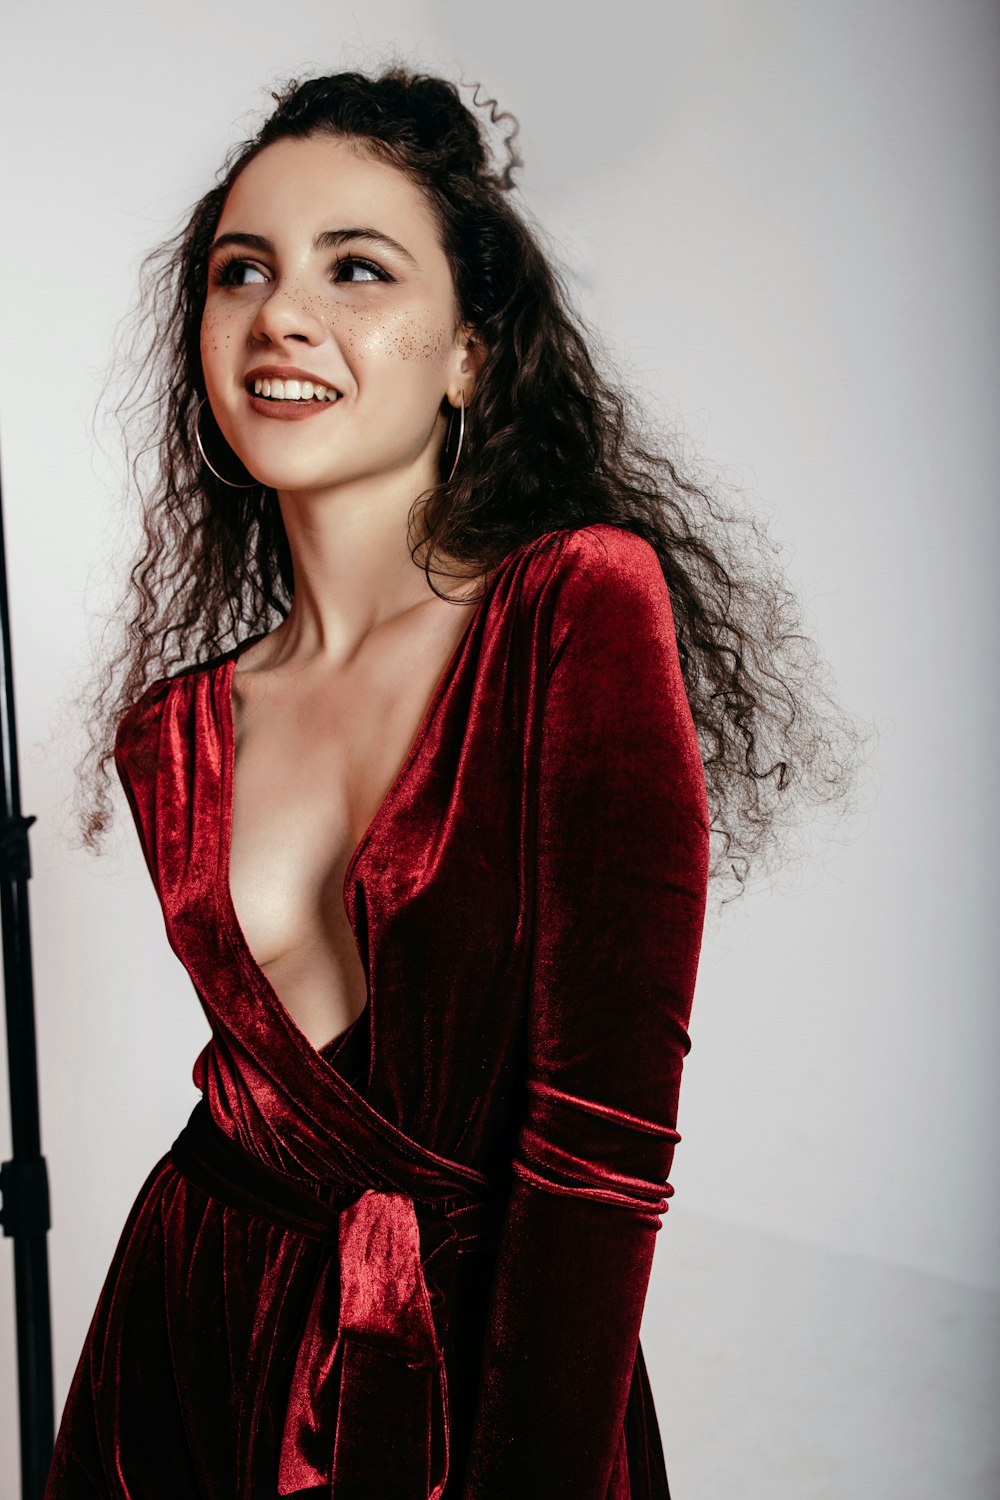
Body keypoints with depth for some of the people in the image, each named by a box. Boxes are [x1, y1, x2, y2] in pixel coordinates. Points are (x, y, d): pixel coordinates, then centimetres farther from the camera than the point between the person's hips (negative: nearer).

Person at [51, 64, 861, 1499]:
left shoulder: (589, 604, -17)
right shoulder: (177, 732, -2)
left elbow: (601, 1140, -20)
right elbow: (263, 1070, 6)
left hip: (480, 1362, -4)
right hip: (194, 1337, 4)